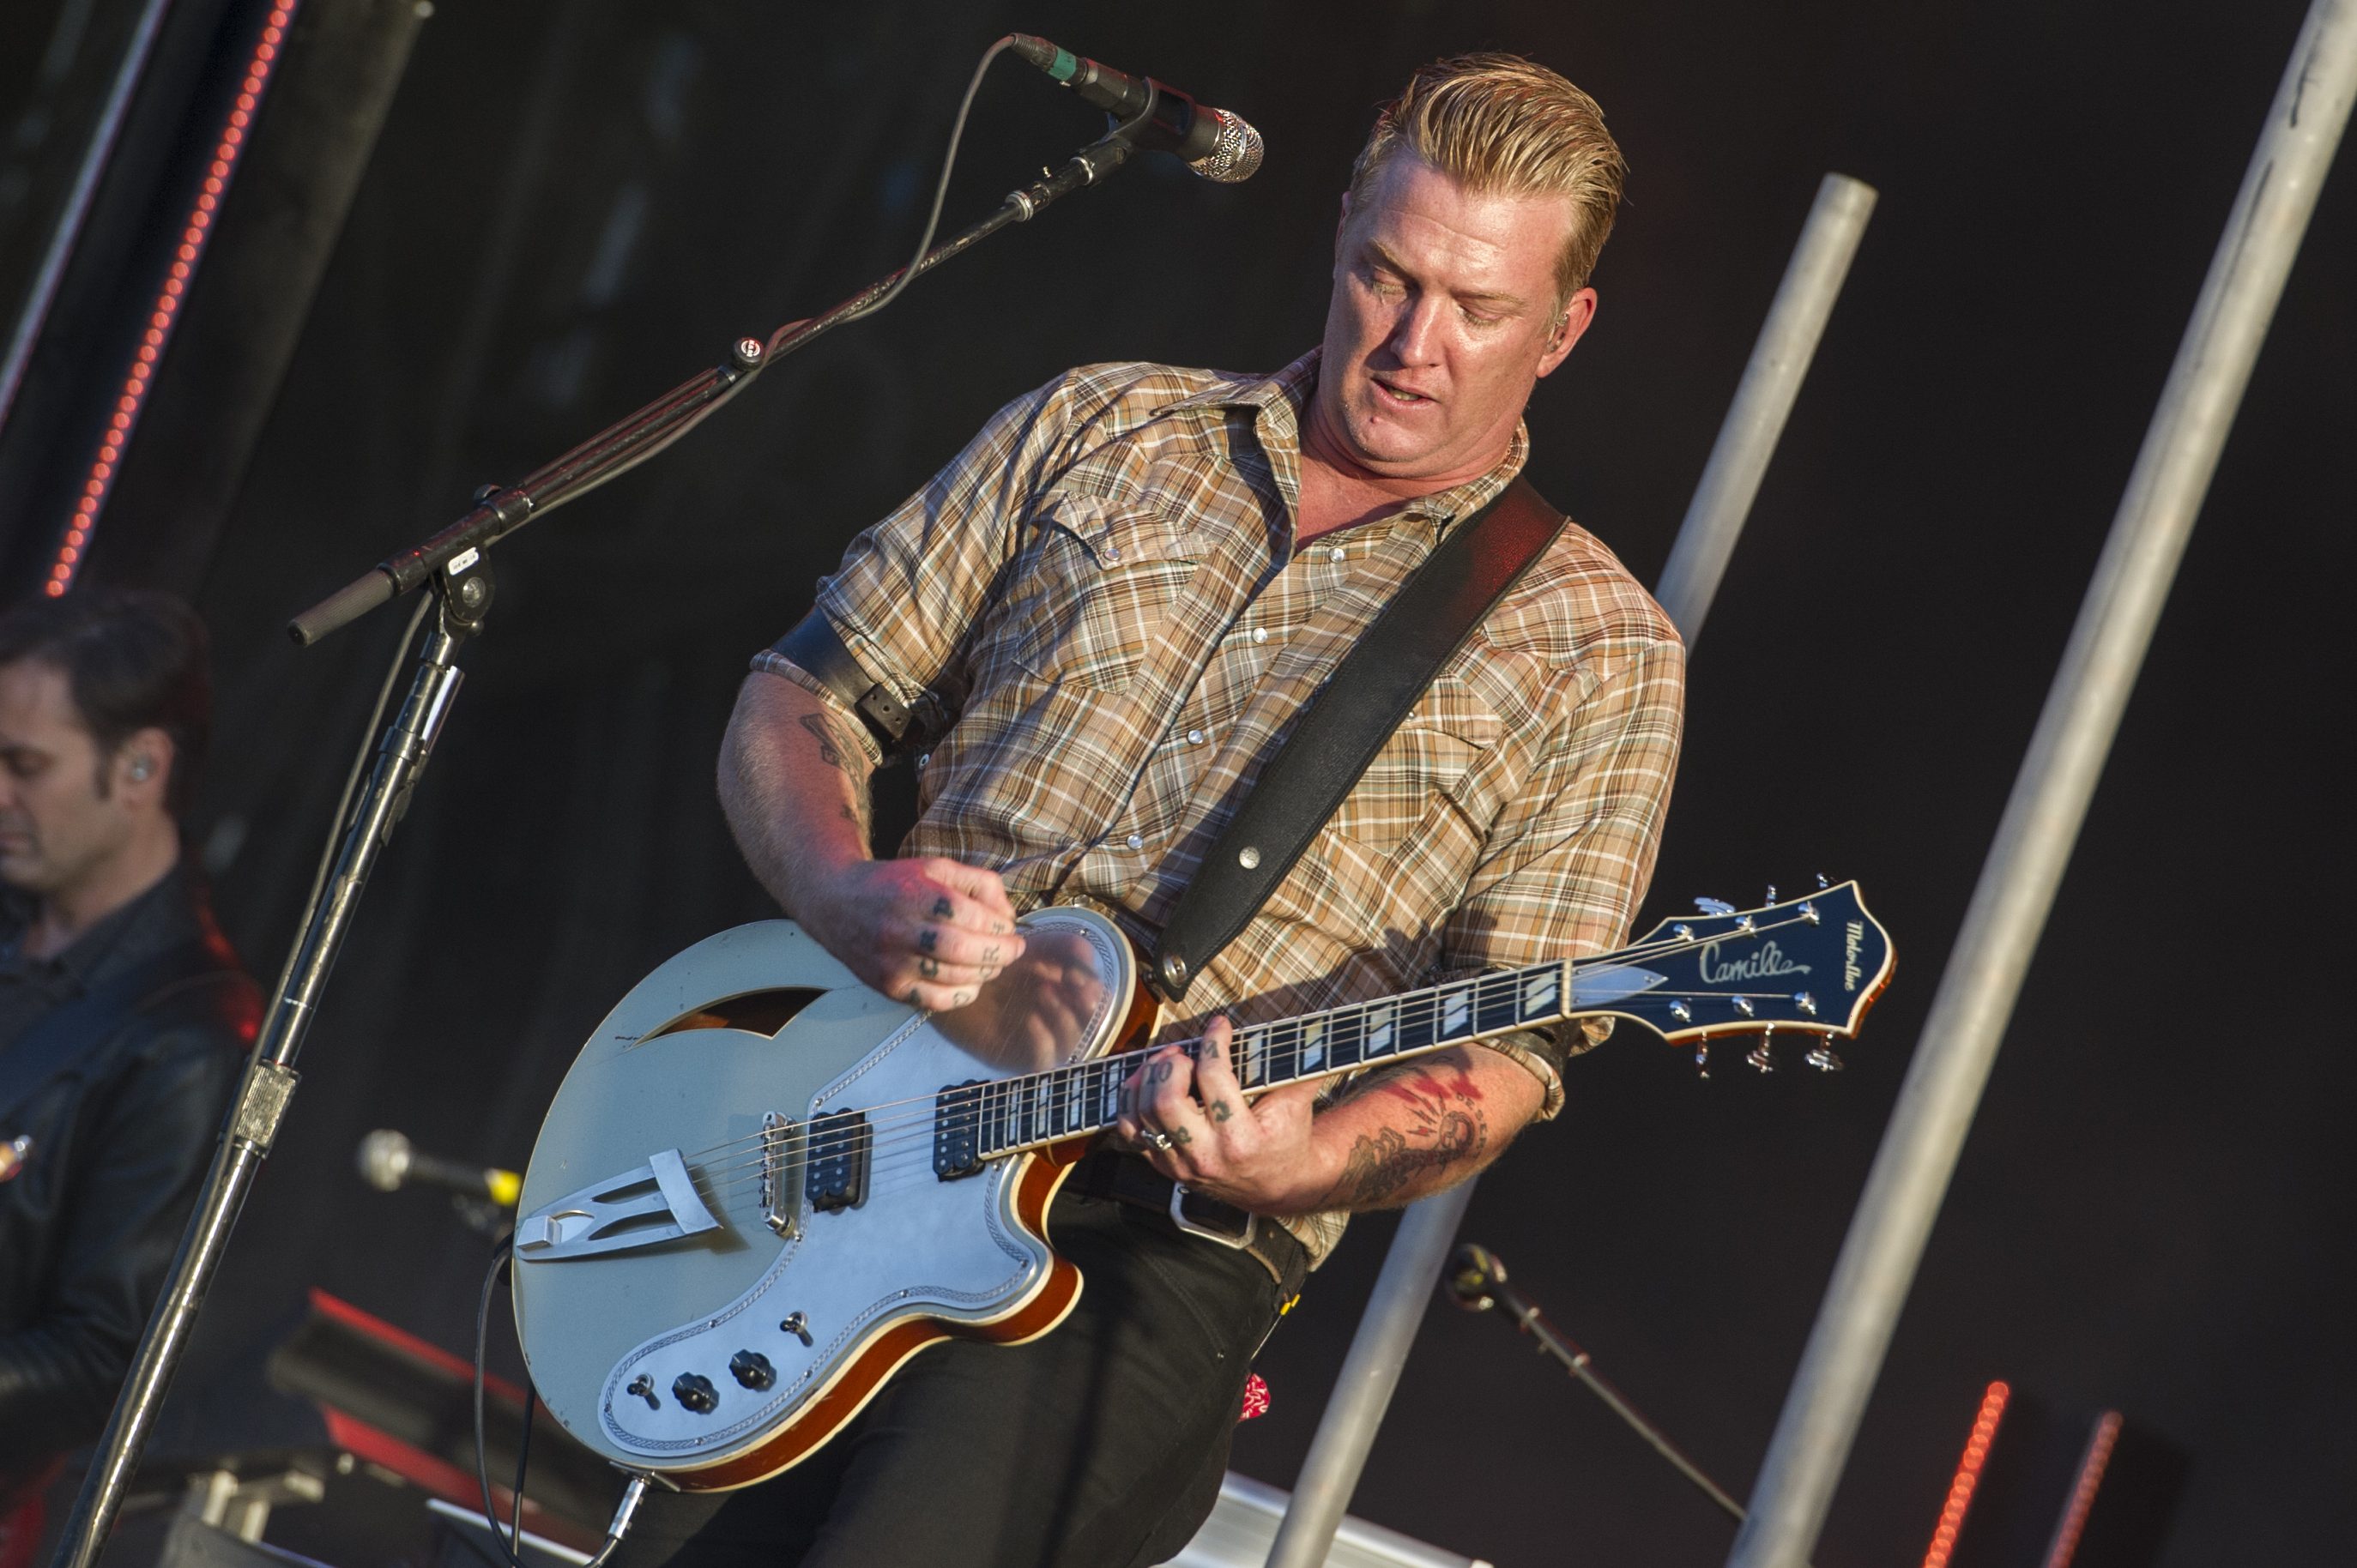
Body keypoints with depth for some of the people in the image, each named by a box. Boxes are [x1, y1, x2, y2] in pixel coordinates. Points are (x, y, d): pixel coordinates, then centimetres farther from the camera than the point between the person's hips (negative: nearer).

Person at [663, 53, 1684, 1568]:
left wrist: (1307, 1163, -21)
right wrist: (858, 902, -5)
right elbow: (795, 706, 16)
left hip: (1157, 1249, -4)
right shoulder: (1098, 434, 15)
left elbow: (1507, 1056, -1)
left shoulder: (1596, 651, 5)